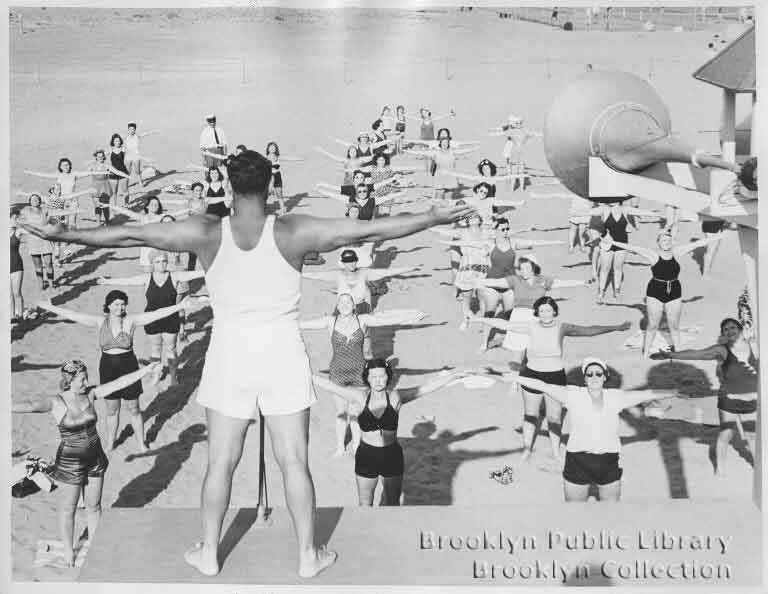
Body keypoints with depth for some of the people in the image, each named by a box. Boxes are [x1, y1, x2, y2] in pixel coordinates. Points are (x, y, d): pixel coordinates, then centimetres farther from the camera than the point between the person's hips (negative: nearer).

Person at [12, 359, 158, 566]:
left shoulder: (90, 394, -6)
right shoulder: (56, 403, -19)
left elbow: (121, 382, -6)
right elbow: (31, 405, -36)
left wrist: (146, 370, -8)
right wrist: (7, 407, -53)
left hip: (95, 459, 4)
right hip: (70, 463, -4)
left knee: (94, 505, 18)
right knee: (68, 509, 13)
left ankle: (93, 543, 39)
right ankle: (68, 551, 33)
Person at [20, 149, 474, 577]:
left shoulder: (206, 234, -8)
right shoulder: (294, 233, -10)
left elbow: (130, 235, -4)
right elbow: (370, 230, -8)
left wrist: (63, 234, 6)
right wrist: (434, 218, 0)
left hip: (230, 358, 1)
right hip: (283, 357, -1)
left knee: (222, 461, 13)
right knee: (294, 460, 9)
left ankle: (209, 553, 27)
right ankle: (309, 555, 21)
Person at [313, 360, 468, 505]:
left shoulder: (396, 398, -7)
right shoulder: (360, 397, -8)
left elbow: (429, 386, -5)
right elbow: (328, 384, -5)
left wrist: (456, 375, -3)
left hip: (392, 456, 0)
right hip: (366, 457, 0)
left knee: (392, 502, 13)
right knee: (365, 505, 9)